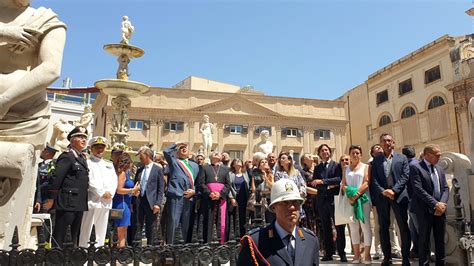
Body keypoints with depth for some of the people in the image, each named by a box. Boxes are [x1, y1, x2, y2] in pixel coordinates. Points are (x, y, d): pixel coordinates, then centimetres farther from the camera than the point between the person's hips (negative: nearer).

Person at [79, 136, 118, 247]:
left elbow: (114, 181, 12)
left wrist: (110, 192, -6)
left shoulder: (109, 164, 19)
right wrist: (102, 193, -12)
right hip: (92, 200, -5)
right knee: (86, 229, -4)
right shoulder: (87, 163, 2)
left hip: (106, 202, 5)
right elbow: (89, 181, -9)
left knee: (102, 229, 9)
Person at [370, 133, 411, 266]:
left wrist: (394, 190, -13)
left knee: (403, 227, 1)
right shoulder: (376, 160, 10)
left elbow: (405, 176, -2)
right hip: (381, 196, 1)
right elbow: (373, 179, 2)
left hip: (399, 195, -1)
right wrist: (383, 191, -12)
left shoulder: (402, 158, 9)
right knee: (383, 227, 7)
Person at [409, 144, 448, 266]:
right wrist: (435, 204, -18)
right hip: (425, 210, -6)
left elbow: (445, 188, 10)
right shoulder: (415, 167, -7)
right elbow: (418, 189, -16)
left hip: (440, 209, 6)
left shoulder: (439, 169, 15)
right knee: (424, 240, 3)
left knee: (441, 240, 12)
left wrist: (442, 204, -8)